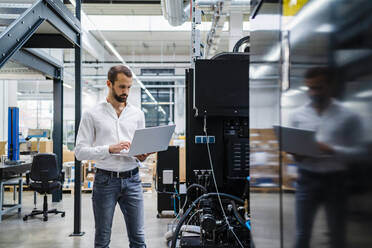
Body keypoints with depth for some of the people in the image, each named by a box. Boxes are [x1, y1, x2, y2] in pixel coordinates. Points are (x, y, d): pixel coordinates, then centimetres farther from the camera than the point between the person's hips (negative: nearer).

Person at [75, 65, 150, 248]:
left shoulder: (137, 114, 9)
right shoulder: (92, 114, -2)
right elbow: (80, 151, -7)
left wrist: (142, 156, -8)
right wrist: (109, 149, -21)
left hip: (132, 179, 3)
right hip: (105, 180, -2)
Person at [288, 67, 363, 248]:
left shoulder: (348, 116, -4)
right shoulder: (297, 115, 5)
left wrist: (331, 150, -21)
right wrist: (296, 154, -13)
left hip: (336, 180, -2)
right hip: (307, 179, 2)